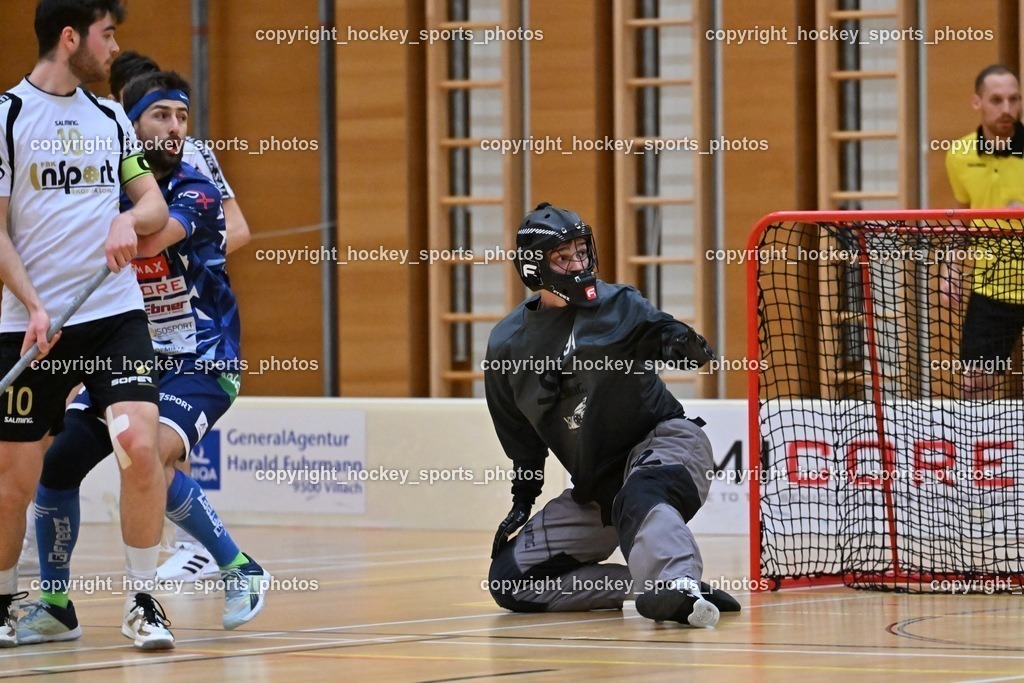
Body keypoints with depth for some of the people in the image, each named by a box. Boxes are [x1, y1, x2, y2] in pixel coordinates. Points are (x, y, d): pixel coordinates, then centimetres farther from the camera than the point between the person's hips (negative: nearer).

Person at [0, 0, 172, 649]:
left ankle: (142, 602, -4)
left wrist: (131, 219, -8)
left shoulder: (111, 118, 11)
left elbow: (156, 205, 16)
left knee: (142, 446, -15)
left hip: (116, 312, 3)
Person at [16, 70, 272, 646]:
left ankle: (241, 571, -9)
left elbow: (151, 239, -31)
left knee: (149, 457, -28)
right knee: (56, 461, -3)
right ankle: (56, 605, 15)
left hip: (201, 364, -6)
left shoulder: (196, 192, -12)